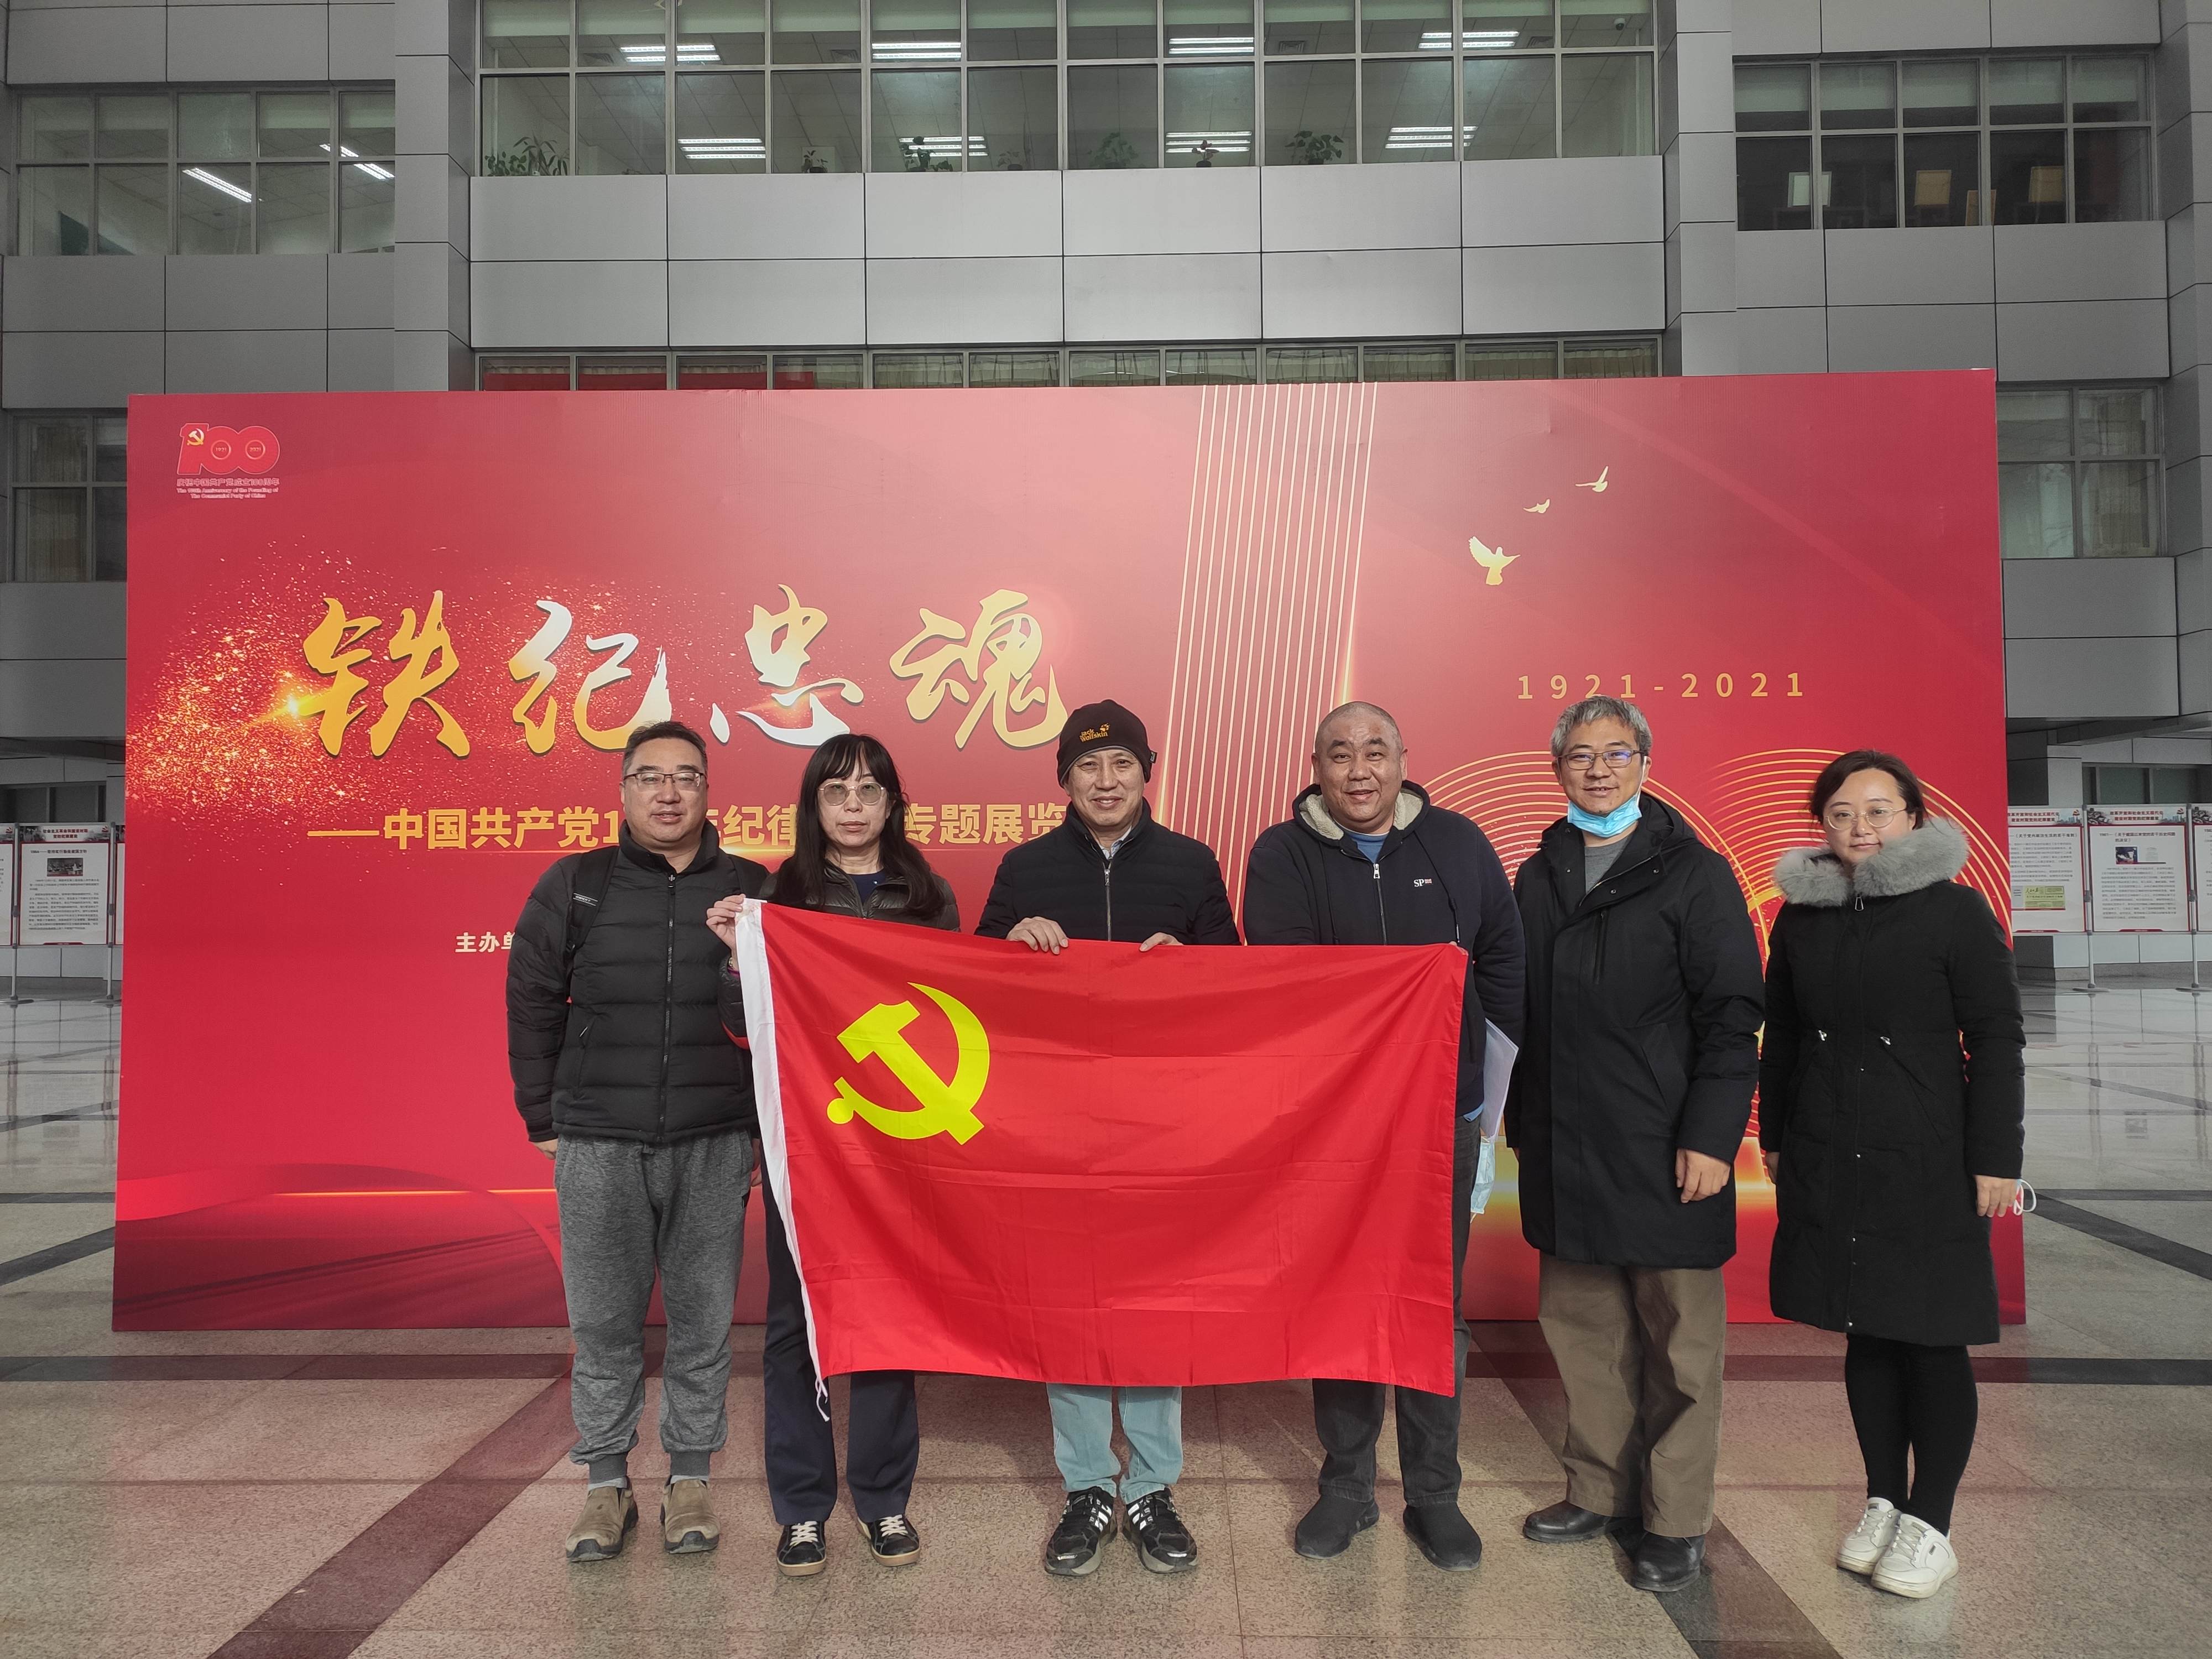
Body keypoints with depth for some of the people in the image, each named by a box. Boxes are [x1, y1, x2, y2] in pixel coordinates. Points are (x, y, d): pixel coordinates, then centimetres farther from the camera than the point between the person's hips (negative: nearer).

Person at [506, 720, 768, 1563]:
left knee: (703, 1320, 7)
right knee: (603, 1321, 8)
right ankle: (607, 1485, 24)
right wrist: (545, 1119, 5)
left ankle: (690, 1480, 23)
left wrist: (762, 1125, 4)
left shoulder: (750, 888, 5)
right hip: (598, 1146, 0)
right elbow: (532, 1002, 8)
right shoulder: (574, 885, 6)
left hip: (714, 1146, 0)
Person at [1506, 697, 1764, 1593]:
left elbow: (1732, 1015, -7)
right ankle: (1600, 1492, 28)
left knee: (1678, 1337, 5)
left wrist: (1712, 1137, -14)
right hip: (1563, 1150, 5)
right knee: (1582, 1327, 12)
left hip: (1665, 1150, -4)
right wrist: (1521, 1122, 13)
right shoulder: (1539, 878, 11)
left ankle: (1675, 1522, 19)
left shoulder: (1694, 874, -3)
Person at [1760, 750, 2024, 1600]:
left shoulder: (1956, 910, -5)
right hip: (1828, 1165, 4)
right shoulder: (1801, 916, 6)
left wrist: (1996, 1158, -9)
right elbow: (1781, 1040, 13)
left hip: (1928, 1167, -3)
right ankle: (1883, 1500, 26)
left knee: (1932, 1339, 4)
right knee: (1866, 1333, 12)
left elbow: (1997, 1041, -6)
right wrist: (1774, 1137, 14)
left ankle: (1931, 1523, 17)